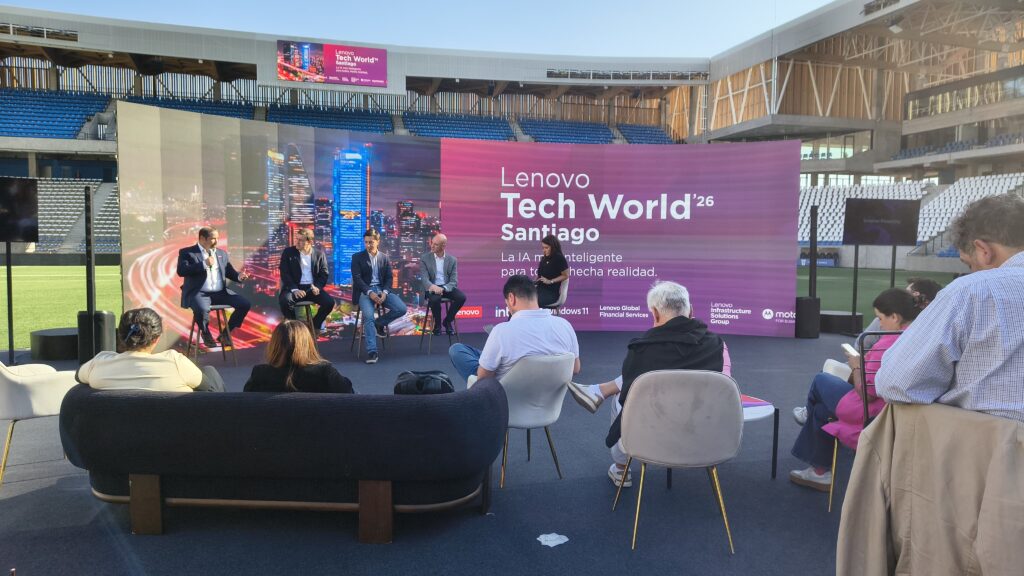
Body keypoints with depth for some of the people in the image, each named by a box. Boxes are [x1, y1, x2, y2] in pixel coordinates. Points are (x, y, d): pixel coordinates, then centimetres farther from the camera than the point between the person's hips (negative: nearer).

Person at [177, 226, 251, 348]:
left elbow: (229, 272, 19)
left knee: (244, 304, -15)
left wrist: (239, 276, -4)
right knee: (202, 309, -38)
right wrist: (204, 264, -16)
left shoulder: (222, 253, 18)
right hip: (199, 293, -5)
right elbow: (181, 271, -12)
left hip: (220, 292, 5)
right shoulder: (187, 252, 2)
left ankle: (226, 333, 6)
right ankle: (205, 333, -2)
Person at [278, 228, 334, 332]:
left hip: (312, 288, 2)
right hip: (294, 288, -1)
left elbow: (324, 274, 6)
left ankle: (315, 325, 4)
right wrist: (294, 289, -21)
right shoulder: (288, 252, 2)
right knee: (285, 300, -33)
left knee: (330, 301, -22)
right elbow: (285, 274, -5)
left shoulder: (319, 253, 6)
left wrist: (317, 287, -15)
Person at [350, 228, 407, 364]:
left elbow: (389, 278, 8)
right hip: (365, 291, -3)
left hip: (382, 290, 3)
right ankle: (371, 351, -29)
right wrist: (370, 293, -19)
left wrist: (385, 292, -12)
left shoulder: (385, 258, 14)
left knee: (401, 309, -19)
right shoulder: (357, 257, 5)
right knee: (368, 316, -31)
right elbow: (357, 278, -5)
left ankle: (378, 324, 5)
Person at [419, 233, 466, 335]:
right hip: (432, 288, -2)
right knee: (434, 299, -36)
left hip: (447, 287, 2)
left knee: (461, 297, -26)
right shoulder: (425, 258, -1)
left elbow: (454, 281, -3)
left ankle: (447, 321, -2)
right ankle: (437, 323, -6)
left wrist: (443, 289, -25)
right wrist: (432, 286, -33)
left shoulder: (452, 260, 3)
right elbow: (424, 278, -10)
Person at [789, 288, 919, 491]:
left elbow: (867, 393, -22)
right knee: (822, 407, 23)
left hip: (871, 414, -8)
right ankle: (819, 470, 37)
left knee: (821, 381, 15)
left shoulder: (888, 343, -25)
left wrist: (857, 367, -5)